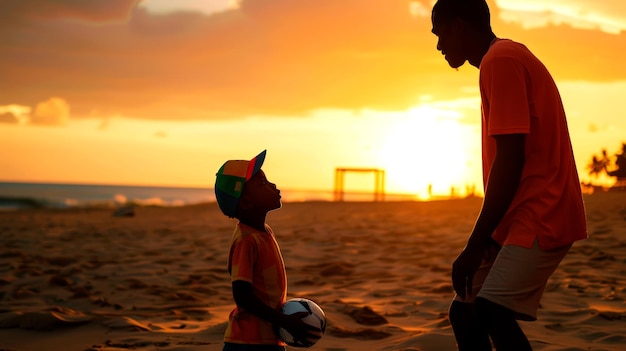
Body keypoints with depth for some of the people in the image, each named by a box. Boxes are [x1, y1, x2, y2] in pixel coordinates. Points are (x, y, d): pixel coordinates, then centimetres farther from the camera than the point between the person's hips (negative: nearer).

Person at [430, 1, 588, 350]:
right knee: (465, 312, 11)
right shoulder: (505, 59, 19)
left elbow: (510, 160, -20)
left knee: (492, 314, -24)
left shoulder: (501, 60, -13)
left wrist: (475, 245, -16)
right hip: (523, 218, 11)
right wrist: (483, 241, 18)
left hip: (540, 218, -11)